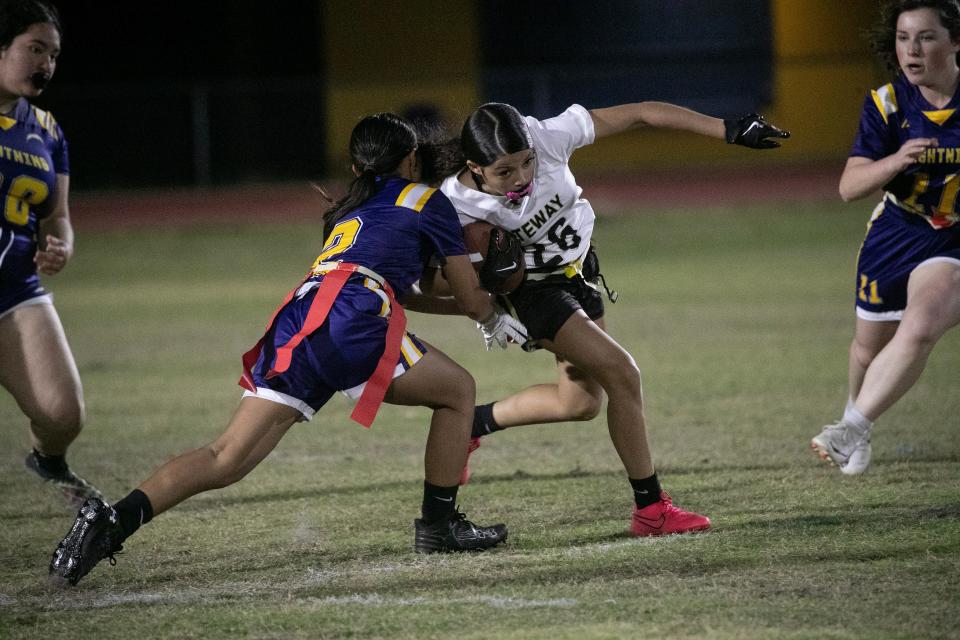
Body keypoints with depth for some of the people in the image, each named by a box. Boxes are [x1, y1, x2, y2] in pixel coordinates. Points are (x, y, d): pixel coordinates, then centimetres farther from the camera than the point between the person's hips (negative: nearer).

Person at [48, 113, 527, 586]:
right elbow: (471, 298, 24)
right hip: (350, 320, -6)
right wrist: (495, 323, 44)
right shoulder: (425, 200, 20)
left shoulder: (346, 215, 38)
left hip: (295, 320, 6)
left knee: (226, 459, -3)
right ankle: (438, 526, 18)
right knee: (457, 391, 17)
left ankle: (113, 519, -23)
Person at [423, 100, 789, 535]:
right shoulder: (459, 205, -30)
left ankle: (471, 423, 35)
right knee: (622, 375, -17)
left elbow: (640, 115, -21)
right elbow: (431, 284, -22)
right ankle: (650, 509, -4)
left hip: (577, 272, 6)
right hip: (534, 292, -6)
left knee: (581, 402, 16)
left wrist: (728, 131, -20)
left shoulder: (548, 137, -27)